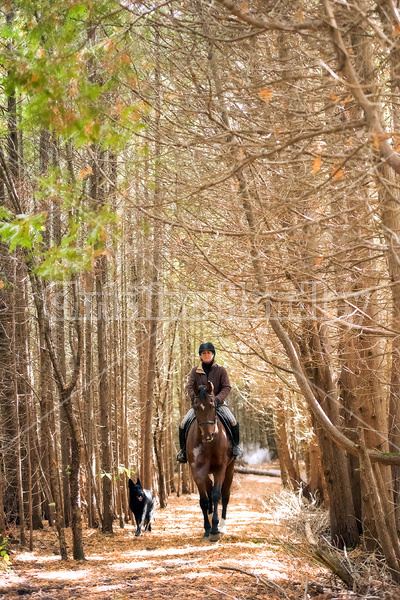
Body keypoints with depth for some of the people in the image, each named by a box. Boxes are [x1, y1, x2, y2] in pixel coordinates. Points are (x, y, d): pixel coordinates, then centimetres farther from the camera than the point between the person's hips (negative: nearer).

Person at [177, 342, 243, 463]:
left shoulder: (221, 370, 3)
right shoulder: (195, 371, 7)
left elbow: (226, 387, -2)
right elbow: (190, 387, 1)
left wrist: (217, 399, -20)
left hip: (218, 403, -1)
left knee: (232, 422, -24)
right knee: (184, 424, -18)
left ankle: (235, 446, -1)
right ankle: (183, 450, -1)